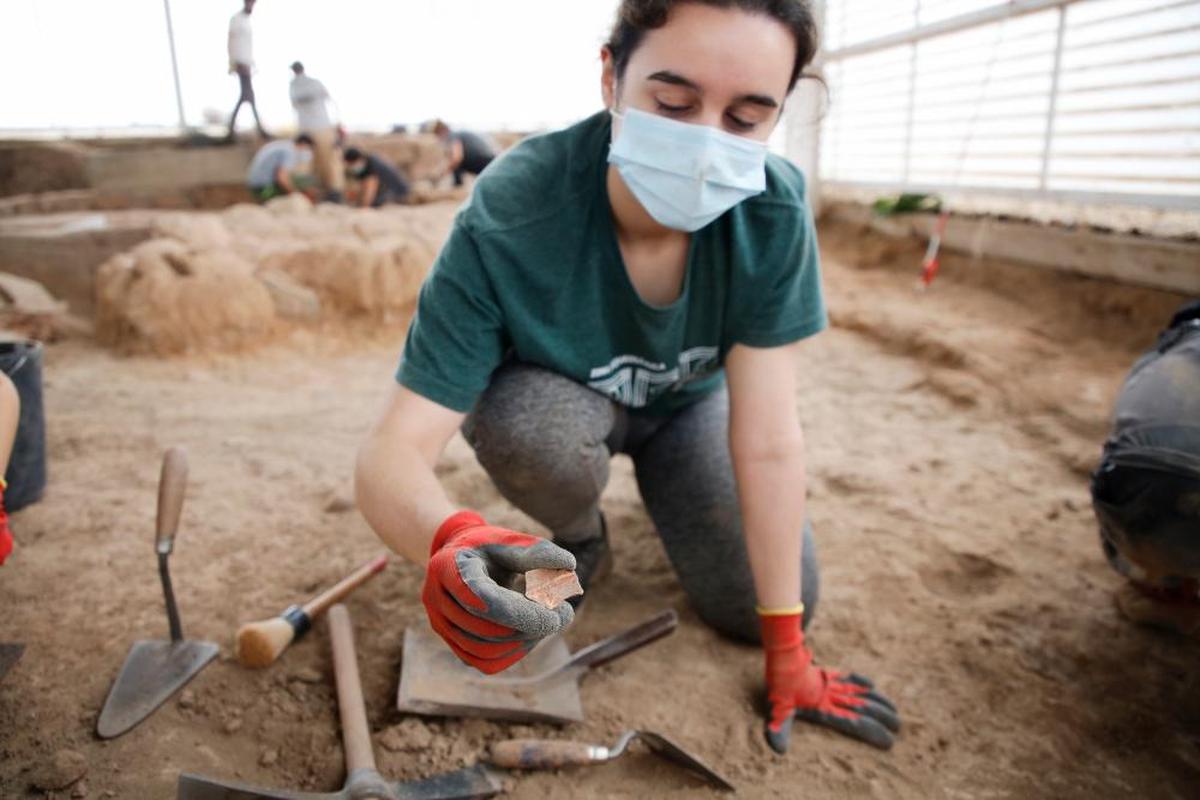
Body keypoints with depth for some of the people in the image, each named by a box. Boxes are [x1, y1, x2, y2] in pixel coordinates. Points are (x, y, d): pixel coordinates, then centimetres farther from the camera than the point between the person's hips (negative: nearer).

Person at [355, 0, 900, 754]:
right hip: (549, 393, -2)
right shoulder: (508, 219, -36)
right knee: (533, 427, -36)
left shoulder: (774, 211, -28)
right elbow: (394, 452, -37)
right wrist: (451, 540, -61)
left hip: (685, 402, 3)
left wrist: (787, 651, -22)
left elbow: (769, 442, -27)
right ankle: (580, 529, 2)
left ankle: (653, 480, 25)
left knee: (756, 603, -6)